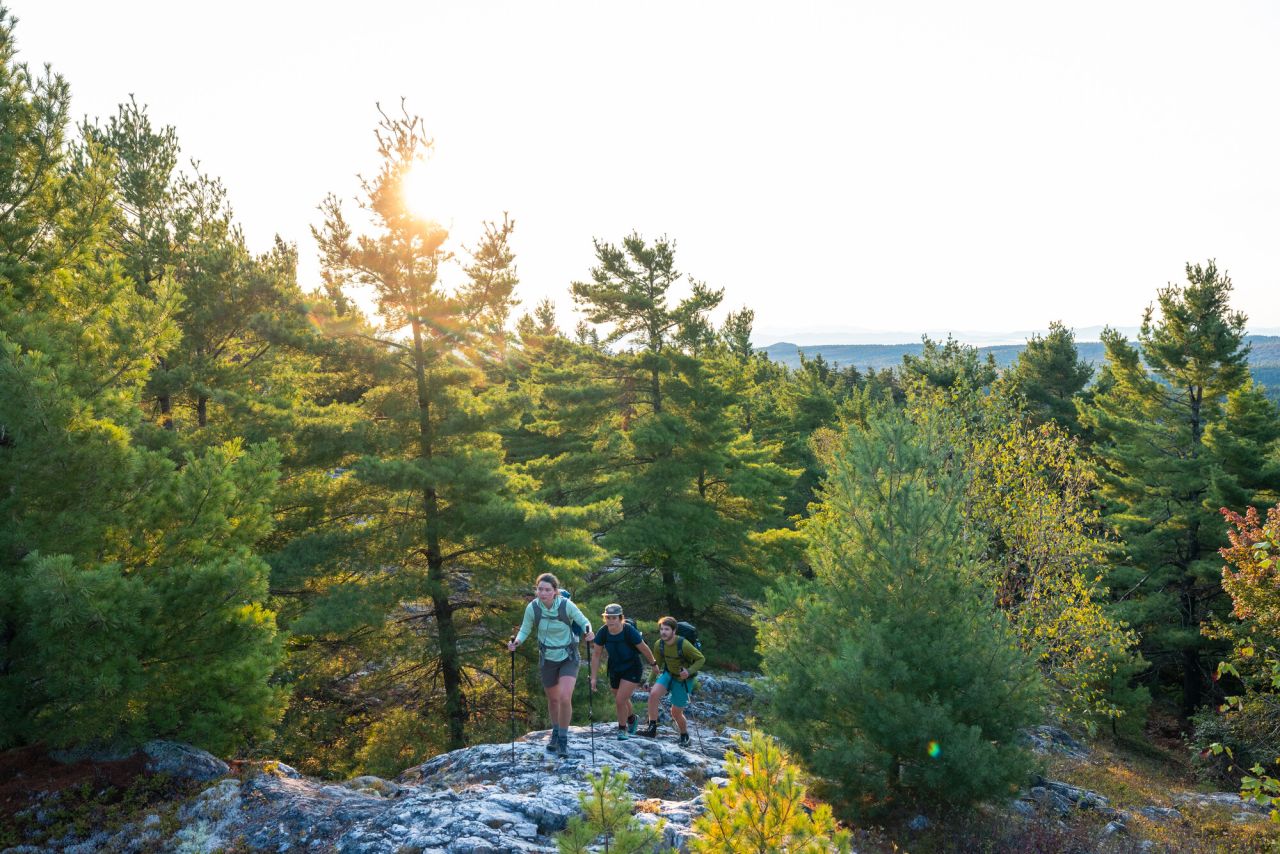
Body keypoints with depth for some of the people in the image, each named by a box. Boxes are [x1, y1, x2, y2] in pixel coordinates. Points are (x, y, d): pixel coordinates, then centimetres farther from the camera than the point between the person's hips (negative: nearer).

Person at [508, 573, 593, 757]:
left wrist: (588, 631, -31)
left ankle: (563, 738, 3)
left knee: (565, 698, -18)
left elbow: (584, 621, -10)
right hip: (547, 659, 2)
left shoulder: (566, 605, -22)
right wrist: (517, 641, -24)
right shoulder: (532, 608, -17)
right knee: (553, 699, 17)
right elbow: (525, 630, -5)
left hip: (569, 658, -2)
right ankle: (555, 733, 43)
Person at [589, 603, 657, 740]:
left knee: (620, 700, -11)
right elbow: (596, 655, -8)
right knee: (622, 700, 18)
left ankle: (622, 729, 14)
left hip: (632, 669, -4)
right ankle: (631, 719, 50)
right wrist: (593, 678, -7)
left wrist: (653, 664, 1)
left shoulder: (630, 632, -28)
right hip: (614, 670, 4)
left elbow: (645, 649, -13)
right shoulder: (602, 633, -18)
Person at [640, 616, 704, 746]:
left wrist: (689, 672, -31)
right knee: (653, 694, -24)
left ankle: (685, 736, 33)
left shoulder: (683, 645, -29)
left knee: (676, 713, 4)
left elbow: (701, 659, -17)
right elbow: (657, 664, 4)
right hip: (668, 674, 4)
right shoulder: (659, 644, -12)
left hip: (683, 680, -4)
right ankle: (652, 728, -12)